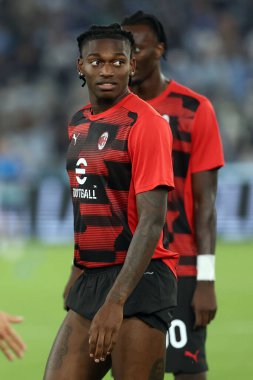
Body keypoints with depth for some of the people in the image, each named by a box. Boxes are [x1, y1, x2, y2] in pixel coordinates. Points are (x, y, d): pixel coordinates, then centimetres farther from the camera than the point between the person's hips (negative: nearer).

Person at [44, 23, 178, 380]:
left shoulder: (146, 123, -12)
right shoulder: (77, 123, 12)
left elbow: (152, 222, -19)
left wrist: (115, 302, -27)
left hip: (139, 278, -8)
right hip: (90, 277, 8)